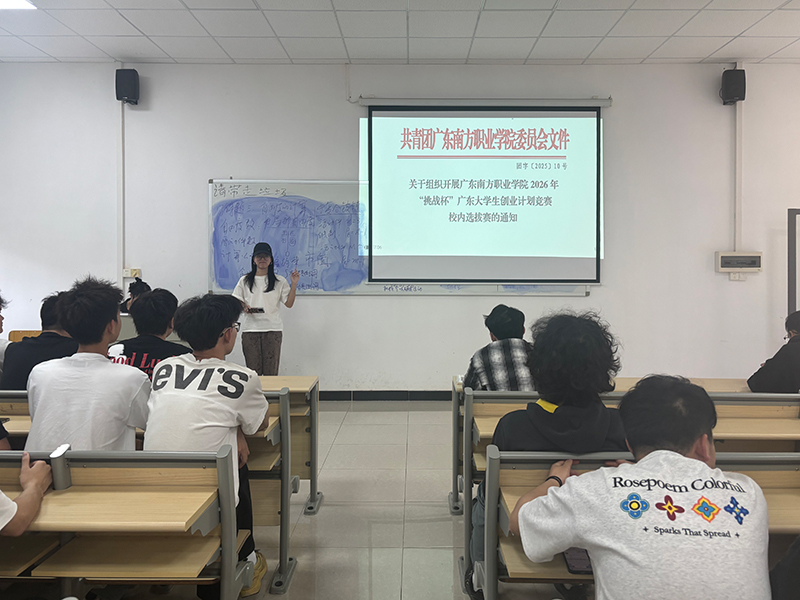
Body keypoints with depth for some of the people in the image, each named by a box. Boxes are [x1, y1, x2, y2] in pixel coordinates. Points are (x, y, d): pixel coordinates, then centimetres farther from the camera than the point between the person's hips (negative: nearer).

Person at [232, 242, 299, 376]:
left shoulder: (279, 281, 8)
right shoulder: (245, 281, 12)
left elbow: (289, 304, 4)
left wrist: (294, 284, -6)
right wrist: (243, 308, -10)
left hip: (273, 329, -1)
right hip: (250, 329, 1)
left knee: (271, 372, -2)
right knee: (252, 371, 0)